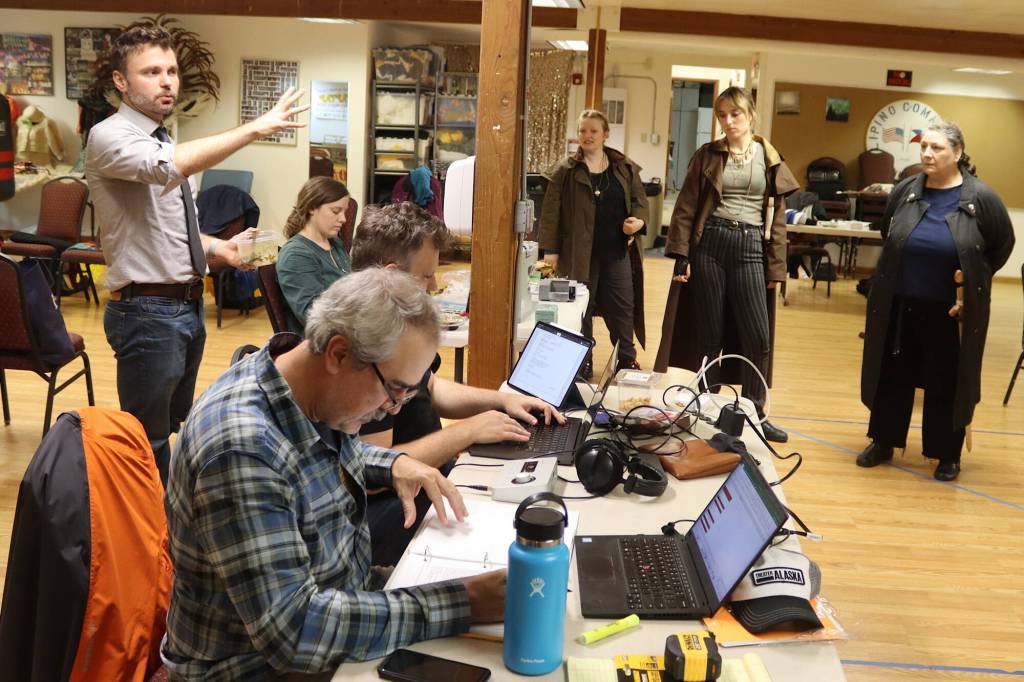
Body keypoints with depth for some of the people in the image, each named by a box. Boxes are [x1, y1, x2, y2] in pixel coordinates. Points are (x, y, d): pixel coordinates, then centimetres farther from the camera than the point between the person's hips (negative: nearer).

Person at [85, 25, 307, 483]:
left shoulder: (165, 143, 12)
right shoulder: (109, 137, -15)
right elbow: (170, 167, -36)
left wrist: (217, 247, 3)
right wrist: (256, 128, -36)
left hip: (188, 304, 9)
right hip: (147, 311, -9)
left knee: (172, 427, 21)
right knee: (148, 439, 2)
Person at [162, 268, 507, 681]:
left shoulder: (318, 394, -7)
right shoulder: (242, 450, -31)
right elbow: (291, 628, -32)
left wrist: (394, 464, -3)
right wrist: (459, 605, -31)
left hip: (343, 599, 8)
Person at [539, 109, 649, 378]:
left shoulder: (625, 168, 7)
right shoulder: (566, 171, -1)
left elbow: (640, 199, 14)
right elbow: (551, 211, -3)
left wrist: (639, 220, -9)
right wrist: (550, 249, -8)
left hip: (618, 252, 2)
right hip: (579, 253, -2)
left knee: (623, 307, 6)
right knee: (580, 308, 6)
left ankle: (627, 360, 19)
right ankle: (583, 362, 17)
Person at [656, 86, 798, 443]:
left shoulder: (769, 159, 6)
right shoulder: (707, 155, 4)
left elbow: (777, 215, 7)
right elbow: (686, 206, 3)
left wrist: (776, 267, 3)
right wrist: (681, 254, -6)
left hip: (750, 248, 1)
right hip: (709, 245, -1)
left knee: (758, 336, -1)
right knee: (709, 333, 6)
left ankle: (754, 413, 13)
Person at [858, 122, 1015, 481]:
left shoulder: (981, 198, -9)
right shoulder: (905, 191, -1)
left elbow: (1003, 246, 3)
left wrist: (972, 283, 1)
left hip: (950, 311, -3)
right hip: (899, 306, 3)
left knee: (947, 383, 8)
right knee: (893, 375, 12)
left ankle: (947, 454, 22)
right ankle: (883, 442, 27)